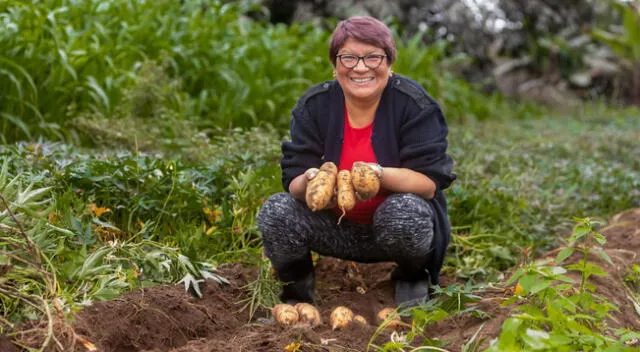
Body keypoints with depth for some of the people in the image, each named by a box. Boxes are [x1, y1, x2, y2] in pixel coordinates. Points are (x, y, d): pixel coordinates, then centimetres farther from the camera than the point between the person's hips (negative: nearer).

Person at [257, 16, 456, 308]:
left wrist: (380, 175, -39)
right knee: (275, 212, -23)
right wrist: (310, 182, -37)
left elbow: (429, 182, -19)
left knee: (405, 212, -35)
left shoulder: (413, 105, -14)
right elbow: (294, 183, -11)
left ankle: (413, 278, 0)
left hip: (392, 228, -2)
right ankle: (297, 290, 6)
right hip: (334, 226, 2)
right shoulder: (314, 105, -8)